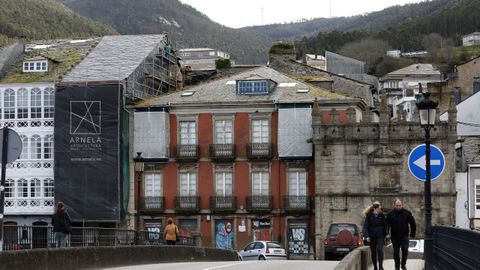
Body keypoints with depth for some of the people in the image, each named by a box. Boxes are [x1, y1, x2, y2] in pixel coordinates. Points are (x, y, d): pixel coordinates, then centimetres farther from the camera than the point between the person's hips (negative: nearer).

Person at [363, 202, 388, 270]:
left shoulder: (382, 215, 0)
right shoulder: (369, 216, -3)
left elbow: (385, 225, 6)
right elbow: (365, 226, -4)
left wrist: (386, 234, -4)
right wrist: (367, 236, -13)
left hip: (380, 236, 0)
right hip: (372, 236, 0)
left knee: (379, 250, -15)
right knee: (373, 252, 6)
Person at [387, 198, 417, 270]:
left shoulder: (407, 213, 1)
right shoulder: (390, 214, 0)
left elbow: (413, 224, 7)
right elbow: (387, 225, 4)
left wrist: (412, 234, 3)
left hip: (404, 236, 0)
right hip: (395, 237, 0)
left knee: (405, 250, -10)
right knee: (396, 252, 5)